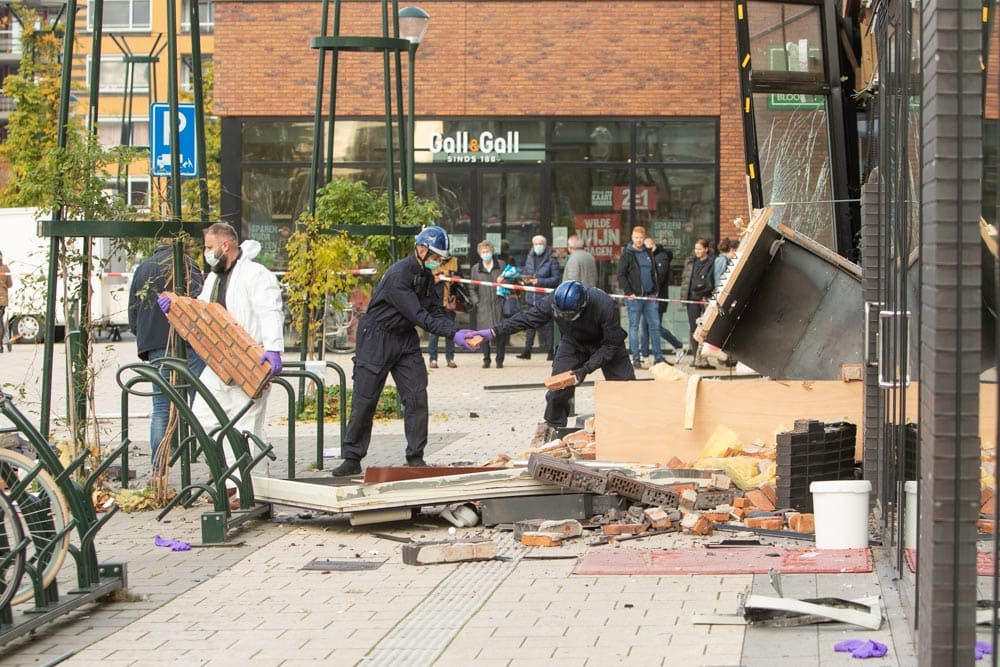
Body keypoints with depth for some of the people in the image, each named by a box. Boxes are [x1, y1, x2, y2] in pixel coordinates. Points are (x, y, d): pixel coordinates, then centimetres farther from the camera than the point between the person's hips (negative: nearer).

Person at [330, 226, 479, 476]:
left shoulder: (426, 275, 5)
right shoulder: (398, 275, -23)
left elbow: (436, 312, 6)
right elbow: (419, 316, -27)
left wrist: (458, 331, -12)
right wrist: (453, 334, -29)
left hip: (406, 340, 7)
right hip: (377, 340, -7)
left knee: (417, 397, -3)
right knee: (364, 400, -2)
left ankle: (415, 457, 3)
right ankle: (352, 459, 6)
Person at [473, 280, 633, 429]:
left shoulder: (606, 306, -38)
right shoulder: (552, 302, -30)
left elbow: (612, 344, -28)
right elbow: (525, 318, -17)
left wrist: (586, 369, -32)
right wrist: (494, 332, -23)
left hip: (604, 347, -2)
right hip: (573, 344, 2)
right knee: (558, 388, -9)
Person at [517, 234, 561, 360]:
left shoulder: (551, 259, -7)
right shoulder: (530, 257, 11)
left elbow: (556, 279, -11)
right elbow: (525, 271, 22)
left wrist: (539, 281, -17)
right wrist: (525, 278, -1)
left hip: (545, 297, -5)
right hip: (531, 297, 5)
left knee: (546, 325, -3)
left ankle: (550, 351, 5)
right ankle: (527, 350, 10)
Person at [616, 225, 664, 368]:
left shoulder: (648, 252, 14)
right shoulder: (627, 254, -2)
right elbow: (621, 275, -6)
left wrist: (655, 289, 12)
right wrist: (628, 292, -13)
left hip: (650, 296, 5)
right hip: (634, 296, -5)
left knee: (654, 325, 4)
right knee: (634, 327, 0)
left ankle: (658, 357, 10)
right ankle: (636, 358, 2)